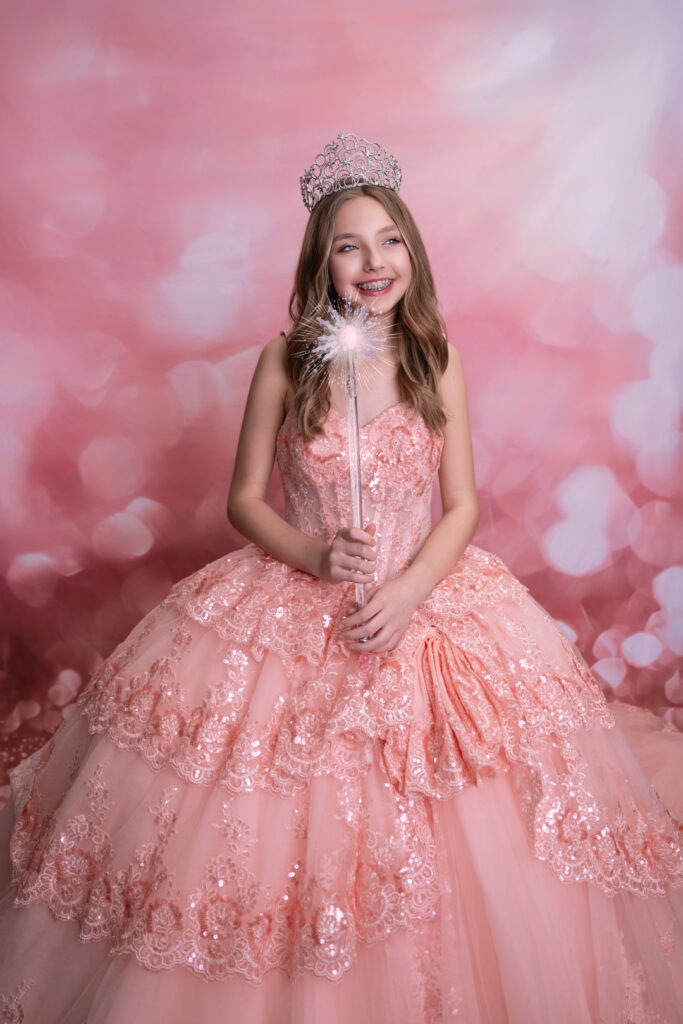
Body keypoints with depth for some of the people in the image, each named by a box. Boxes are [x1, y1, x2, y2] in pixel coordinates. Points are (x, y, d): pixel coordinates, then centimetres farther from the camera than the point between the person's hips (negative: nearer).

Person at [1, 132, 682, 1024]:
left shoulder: (438, 365, -1)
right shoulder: (284, 364, -5)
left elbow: (462, 507, -1)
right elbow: (245, 500, -1)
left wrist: (408, 592, -16)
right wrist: (316, 555, -18)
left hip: (425, 595, 2)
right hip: (294, 605, -1)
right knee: (272, 823, 2)